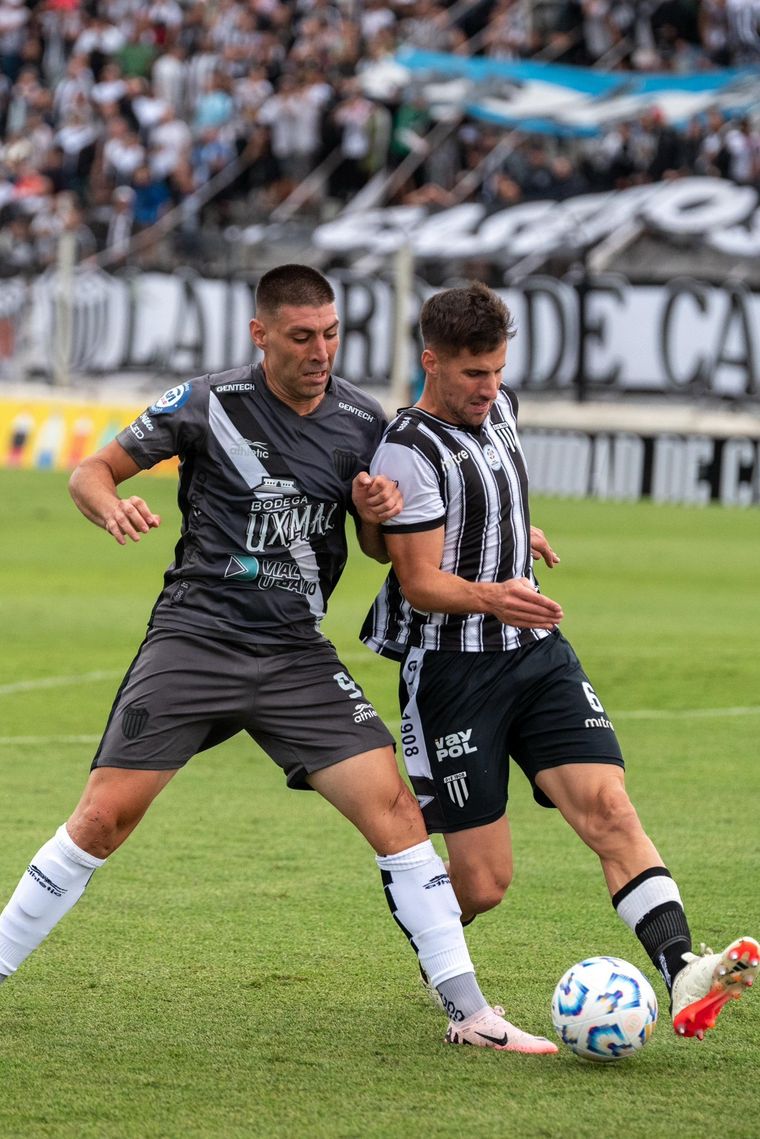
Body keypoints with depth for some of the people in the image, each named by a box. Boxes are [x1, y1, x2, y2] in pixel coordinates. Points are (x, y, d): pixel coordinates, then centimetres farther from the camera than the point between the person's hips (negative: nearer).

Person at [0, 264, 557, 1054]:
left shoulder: (361, 420, 3)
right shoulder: (209, 404, -6)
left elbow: (379, 551, 16)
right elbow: (90, 471, 0)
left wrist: (376, 514, -7)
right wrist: (113, 508, -23)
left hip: (298, 656, 3)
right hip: (194, 640, -3)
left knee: (394, 808, -9)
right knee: (103, 818, -9)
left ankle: (467, 1013, -4)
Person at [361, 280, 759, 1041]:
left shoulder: (499, 409, 9)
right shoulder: (408, 452, -15)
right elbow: (420, 583, -19)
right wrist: (491, 596, -36)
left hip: (536, 655, 7)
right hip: (451, 671, -7)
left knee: (609, 808, -16)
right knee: (483, 883, -5)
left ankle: (683, 977, -31)